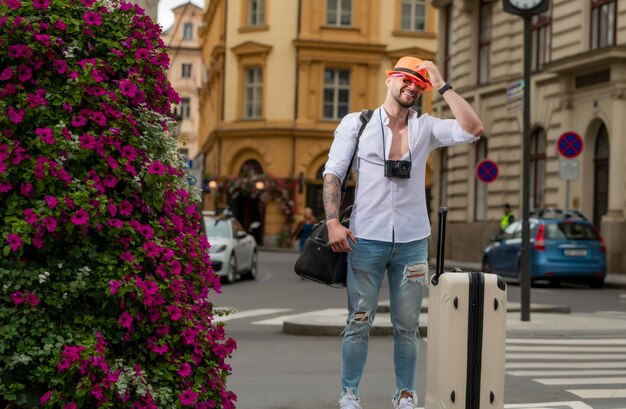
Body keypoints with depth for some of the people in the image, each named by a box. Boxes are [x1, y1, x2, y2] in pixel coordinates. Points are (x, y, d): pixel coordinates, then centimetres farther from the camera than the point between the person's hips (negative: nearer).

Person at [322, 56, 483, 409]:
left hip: (412, 241, 2)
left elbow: (473, 129, -7)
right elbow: (333, 173, 0)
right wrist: (333, 222, -13)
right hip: (366, 238, -2)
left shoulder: (425, 128, 8)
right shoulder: (356, 123, 4)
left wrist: (442, 85, -5)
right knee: (359, 322, 0)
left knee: (408, 326, 7)